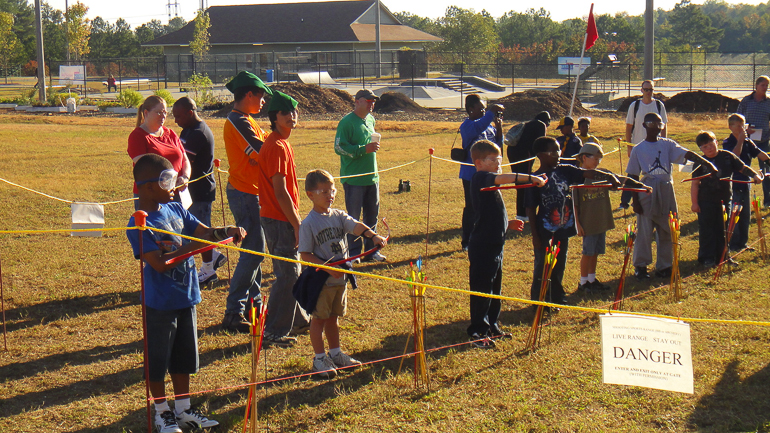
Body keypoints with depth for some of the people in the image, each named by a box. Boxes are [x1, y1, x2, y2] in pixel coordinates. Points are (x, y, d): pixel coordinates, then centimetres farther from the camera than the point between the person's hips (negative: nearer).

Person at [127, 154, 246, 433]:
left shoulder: (175, 209, 4)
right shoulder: (139, 224, -18)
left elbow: (205, 232, 10)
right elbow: (159, 263, -24)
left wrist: (228, 231, -9)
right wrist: (191, 247, -26)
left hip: (186, 297, 7)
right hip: (160, 303, -7)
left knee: (184, 357, 18)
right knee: (157, 360, 7)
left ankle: (183, 410, 32)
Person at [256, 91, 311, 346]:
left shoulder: (282, 143, 14)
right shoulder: (276, 147, -18)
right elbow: (280, 192, -22)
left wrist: (296, 221, 20)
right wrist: (297, 225, -19)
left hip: (282, 219, 10)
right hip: (280, 221, -10)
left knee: (290, 272, 19)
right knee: (288, 275, -6)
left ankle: (298, 320, 32)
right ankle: (274, 331, 1)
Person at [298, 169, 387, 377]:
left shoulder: (338, 216, 3)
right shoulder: (309, 223, -13)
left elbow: (356, 226, -13)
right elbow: (305, 255, -15)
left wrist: (373, 236, -32)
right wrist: (327, 267, -23)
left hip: (340, 277, 6)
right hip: (320, 279, -6)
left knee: (333, 317, 19)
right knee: (319, 318, 5)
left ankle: (335, 353, 31)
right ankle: (319, 358, 15)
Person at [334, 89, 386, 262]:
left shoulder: (371, 120, 13)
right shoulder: (347, 122, -12)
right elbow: (339, 148, -18)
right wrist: (364, 149, -23)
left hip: (372, 177, 7)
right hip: (354, 179, -7)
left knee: (372, 215, 12)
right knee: (354, 217, 0)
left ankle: (371, 250, 21)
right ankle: (353, 253, 9)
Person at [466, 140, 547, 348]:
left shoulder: (489, 182, 16)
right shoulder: (480, 178, -14)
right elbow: (500, 178, -35)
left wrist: (508, 223, 12)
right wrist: (530, 178, -39)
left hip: (495, 243, 10)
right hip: (482, 245, -10)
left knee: (495, 289, 18)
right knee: (482, 290, -3)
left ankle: (492, 327, 29)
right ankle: (478, 333, 4)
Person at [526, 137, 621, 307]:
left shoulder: (565, 170, 1)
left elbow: (587, 173, -9)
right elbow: (531, 209, -10)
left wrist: (608, 176, -27)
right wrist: (535, 235, -11)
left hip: (563, 228, 5)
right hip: (545, 231, -5)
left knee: (559, 266, 16)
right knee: (542, 267, 5)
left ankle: (557, 298, 29)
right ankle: (539, 301, 17)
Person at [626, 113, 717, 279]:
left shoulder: (667, 145, 3)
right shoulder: (638, 150, -1)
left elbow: (687, 154, -11)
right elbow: (633, 176, 0)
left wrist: (706, 163, -27)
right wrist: (635, 200, -6)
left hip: (666, 191, 2)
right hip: (647, 192, -2)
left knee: (667, 230, 7)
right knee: (644, 230, 0)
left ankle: (663, 266, 19)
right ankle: (640, 266, 13)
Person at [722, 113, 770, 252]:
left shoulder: (748, 142, 8)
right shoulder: (727, 143, -8)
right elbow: (734, 155, -25)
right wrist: (740, 140, -23)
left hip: (745, 183, 6)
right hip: (732, 184, -6)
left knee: (746, 215, 12)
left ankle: (743, 242, 22)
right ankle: (733, 244, 6)